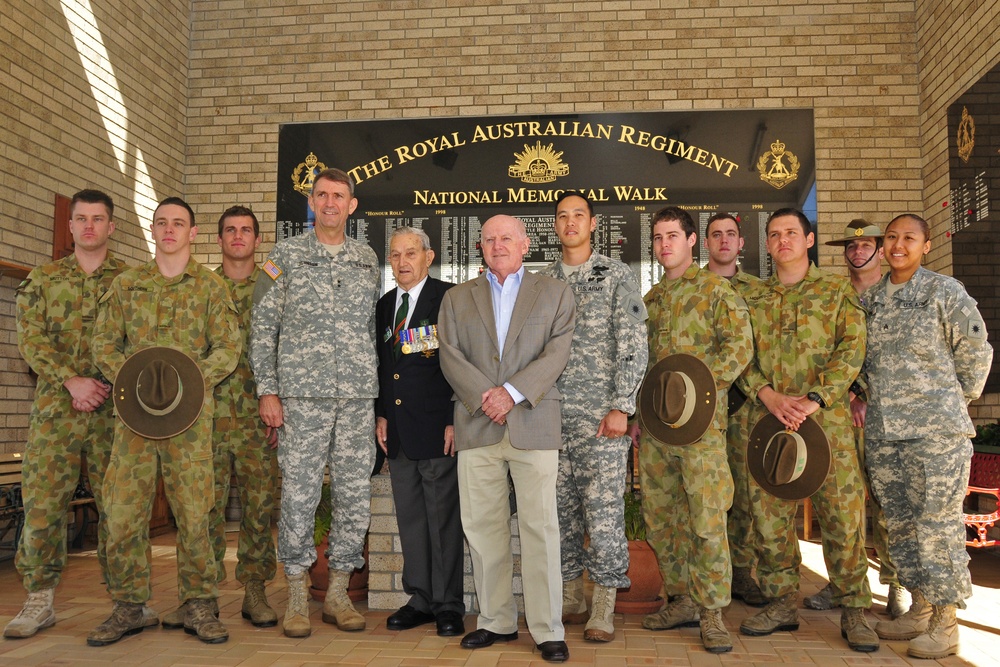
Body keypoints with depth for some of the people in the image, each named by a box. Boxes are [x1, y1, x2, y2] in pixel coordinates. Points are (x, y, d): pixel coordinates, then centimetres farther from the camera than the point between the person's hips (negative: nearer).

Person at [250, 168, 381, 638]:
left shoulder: (368, 259, 13)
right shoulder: (286, 255, 4)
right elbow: (262, 327, 2)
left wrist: (378, 390, 11)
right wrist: (267, 391, -5)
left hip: (359, 396, 3)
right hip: (302, 393, -3)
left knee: (355, 496, 5)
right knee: (299, 494, -1)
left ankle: (338, 595, 18)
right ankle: (297, 599, 14)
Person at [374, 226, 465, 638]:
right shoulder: (384, 305, 15)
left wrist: (456, 420, -13)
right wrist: (381, 414, 11)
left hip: (437, 426, -6)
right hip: (397, 429, 6)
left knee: (443, 518, 1)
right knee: (409, 518, 11)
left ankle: (448, 605, 12)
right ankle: (421, 599, 22)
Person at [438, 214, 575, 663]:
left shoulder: (554, 293, 11)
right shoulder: (456, 298, 16)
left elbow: (557, 353, -1)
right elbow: (450, 355, 4)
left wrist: (512, 392, -12)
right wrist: (483, 397, -11)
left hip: (533, 423, -2)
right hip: (476, 425, 2)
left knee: (540, 527, -3)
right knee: (482, 526, 5)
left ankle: (548, 630, 6)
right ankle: (496, 621, 18)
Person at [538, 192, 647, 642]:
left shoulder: (617, 276, 1)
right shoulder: (541, 281, 12)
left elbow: (633, 346, -5)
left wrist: (621, 407, -12)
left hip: (600, 414, -4)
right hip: (551, 414, 4)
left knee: (603, 508, -3)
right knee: (561, 508, 8)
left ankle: (604, 606, 9)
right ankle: (572, 596, 22)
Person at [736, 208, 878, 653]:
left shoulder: (837, 291, 7)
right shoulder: (753, 299, 15)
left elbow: (851, 349, -3)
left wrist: (813, 400, -15)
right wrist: (768, 395, -10)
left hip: (827, 416, -2)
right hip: (767, 417, 3)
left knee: (842, 510, -4)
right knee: (769, 512, 4)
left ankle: (853, 609, 8)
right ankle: (782, 602, 16)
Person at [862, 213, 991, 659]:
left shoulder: (945, 292, -2)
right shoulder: (870, 299, 12)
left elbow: (976, 353, 2)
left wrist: (958, 402, 7)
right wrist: (863, 401, 10)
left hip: (937, 431, -5)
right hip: (883, 430, 6)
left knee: (938, 524, -3)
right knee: (900, 524, 12)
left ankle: (945, 625, 8)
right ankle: (920, 609, 25)